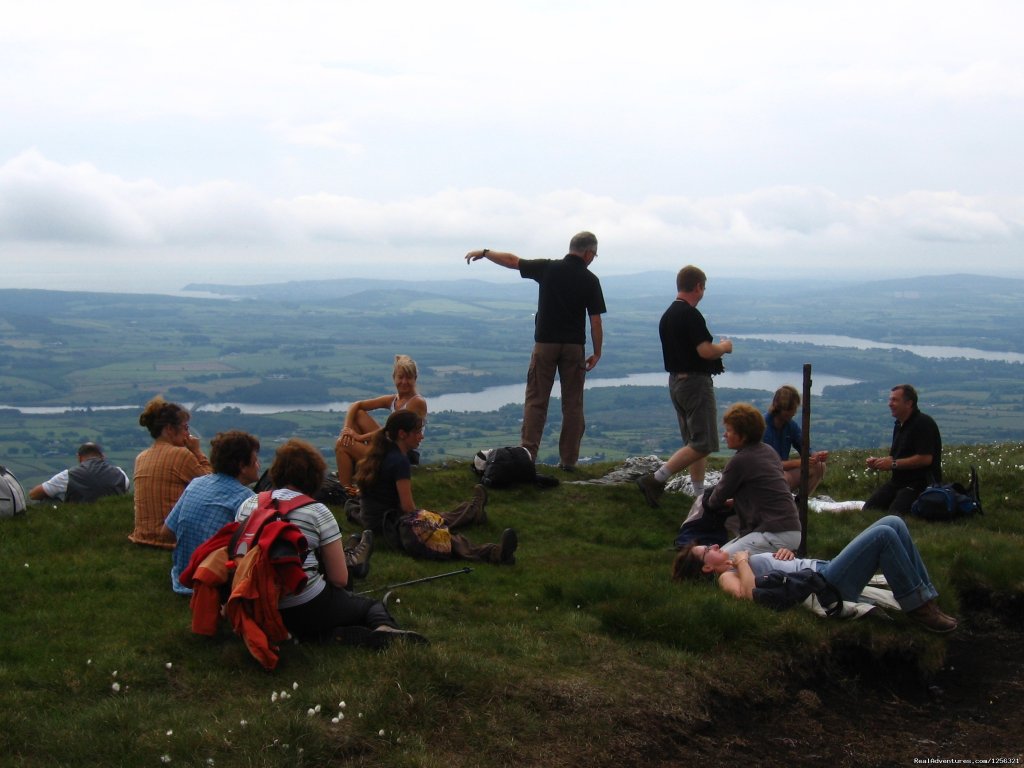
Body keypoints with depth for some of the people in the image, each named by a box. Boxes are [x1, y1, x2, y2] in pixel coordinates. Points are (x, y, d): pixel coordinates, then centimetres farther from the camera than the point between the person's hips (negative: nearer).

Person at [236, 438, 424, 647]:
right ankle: (384, 628, -15)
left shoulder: (247, 504, 4)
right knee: (373, 605, 20)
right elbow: (340, 579, -4)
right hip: (307, 608, -4)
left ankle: (336, 634, -14)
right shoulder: (317, 512, -6)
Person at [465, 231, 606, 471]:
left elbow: (512, 261, 6)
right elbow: (595, 321, -6)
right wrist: (597, 353, 4)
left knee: (536, 401, 5)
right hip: (574, 346, 0)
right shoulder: (590, 280, -4)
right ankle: (568, 459, 8)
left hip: (545, 343, 1)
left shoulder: (548, 268, -1)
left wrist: (484, 252, 21)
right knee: (572, 404, 7)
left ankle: (528, 454, -1)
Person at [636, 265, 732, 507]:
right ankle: (656, 479, -13)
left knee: (693, 442, 14)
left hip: (675, 380, 10)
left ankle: (699, 494, 15)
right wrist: (724, 347, -3)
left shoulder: (667, 315, 12)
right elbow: (705, 350, -23)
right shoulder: (691, 315, -17)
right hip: (695, 381, -10)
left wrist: (713, 361, 21)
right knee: (703, 444, -8)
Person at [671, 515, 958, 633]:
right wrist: (741, 562, -13)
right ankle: (918, 607, -13)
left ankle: (925, 596, -2)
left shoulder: (738, 564, 25)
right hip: (825, 585, -10)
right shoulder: (727, 578, -3)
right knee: (883, 534, -21)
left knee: (893, 523, -1)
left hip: (825, 569, 10)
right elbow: (749, 593, -27)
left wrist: (786, 552, 10)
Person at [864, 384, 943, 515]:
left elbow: (925, 459, -22)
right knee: (868, 509, -4)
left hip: (920, 483, -9)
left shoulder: (924, 423, -13)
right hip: (898, 481, 9)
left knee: (894, 514, -27)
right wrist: (878, 461, 2)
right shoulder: (899, 425, 17)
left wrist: (893, 464, -17)